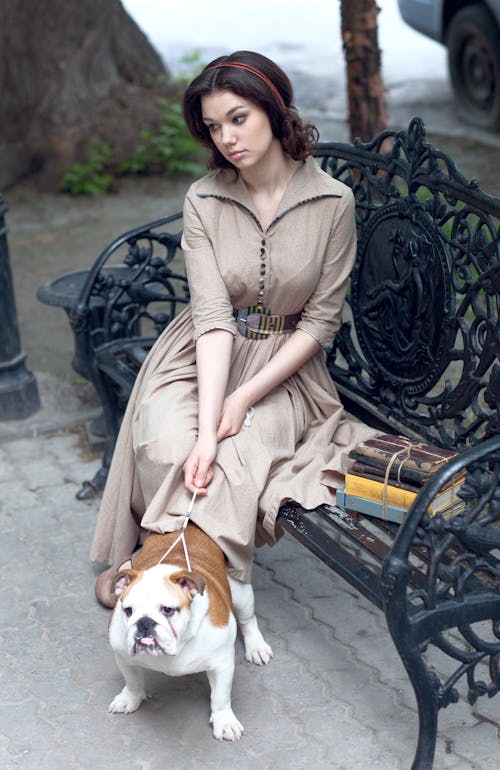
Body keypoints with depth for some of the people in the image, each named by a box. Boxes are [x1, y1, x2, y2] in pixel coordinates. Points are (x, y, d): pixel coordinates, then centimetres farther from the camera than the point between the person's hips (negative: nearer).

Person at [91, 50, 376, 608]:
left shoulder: (332, 202, -9)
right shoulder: (204, 201, -7)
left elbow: (320, 321, -6)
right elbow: (213, 315, -17)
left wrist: (245, 398, -17)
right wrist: (207, 427, -30)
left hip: (284, 366, 0)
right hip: (203, 358, 1)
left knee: (239, 452, -30)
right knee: (168, 446, -28)